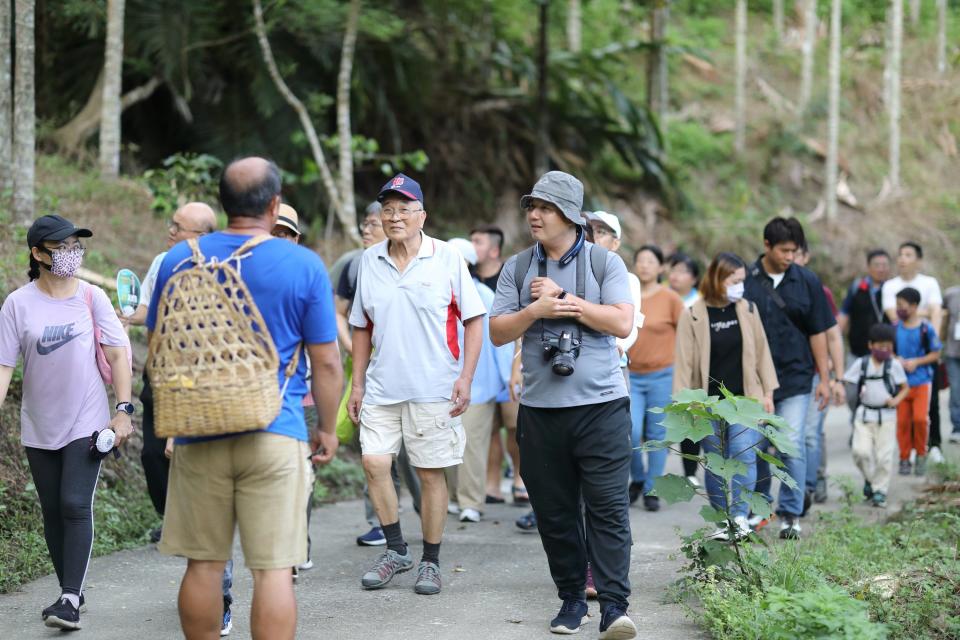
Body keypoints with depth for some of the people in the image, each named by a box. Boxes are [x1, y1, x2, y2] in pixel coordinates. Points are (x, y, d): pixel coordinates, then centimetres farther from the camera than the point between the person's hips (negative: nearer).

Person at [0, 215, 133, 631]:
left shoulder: (92, 297, -4)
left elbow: (118, 353, -1)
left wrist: (123, 410, -7)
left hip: (86, 422, -2)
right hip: (39, 426, 2)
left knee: (75, 505, -11)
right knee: (52, 511, 10)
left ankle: (70, 599, -10)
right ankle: (70, 592, 23)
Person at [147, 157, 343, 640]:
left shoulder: (178, 260, 4)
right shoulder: (303, 265, -4)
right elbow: (325, 361, -1)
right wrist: (327, 429, 12)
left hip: (198, 433, 3)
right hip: (276, 436, -3)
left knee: (203, 564, 11)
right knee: (274, 568, -2)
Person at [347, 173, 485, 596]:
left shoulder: (447, 259, -3)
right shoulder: (369, 261, 7)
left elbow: (473, 320, -2)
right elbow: (362, 327, 14)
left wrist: (465, 378, -10)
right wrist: (357, 384, 10)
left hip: (433, 388, -3)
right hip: (381, 387, 3)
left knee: (431, 473, 2)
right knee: (373, 463, -7)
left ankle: (430, 562, 15)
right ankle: (395, 550, 11)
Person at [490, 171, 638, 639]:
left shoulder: (605, 262, 3)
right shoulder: (517, 269, 10)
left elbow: (622, 323, -8)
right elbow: (497, 333, 5)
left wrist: (565, 298, -8)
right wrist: (537, 310, -11)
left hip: (601, 405, -3)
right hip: (540, 408, 3)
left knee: (607, 507, -8)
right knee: (554, 511, 7)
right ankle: (571, 598, 19)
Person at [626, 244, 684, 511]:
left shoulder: (670, 298, -2)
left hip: (662, 375, -2)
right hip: (631, 376, 2)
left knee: (657, 435, 2)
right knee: (630, 432, -10)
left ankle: (652, 490, 13)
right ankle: (637, 478, 15)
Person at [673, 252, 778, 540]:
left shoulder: (748, 310, 5)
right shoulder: (693, 316, -3)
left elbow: (761, 351, 10)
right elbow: (684, 361, -3)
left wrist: (767, 392, 7)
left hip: (744, 398, 1)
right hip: (708, 402, -1)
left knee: (744, 456, -12)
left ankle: (740, 516, -11)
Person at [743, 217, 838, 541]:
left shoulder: (807, 282, 2)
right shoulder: (746, 281, -2)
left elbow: (818, 333, 5)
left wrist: (825, 379, 2)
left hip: (795, 378, 0)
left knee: (792, 446, -6)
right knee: (755, 447, 8)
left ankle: (790, 514, 2)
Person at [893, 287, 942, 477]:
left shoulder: (926, 328, -7)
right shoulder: (895, 328, 1)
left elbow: (935, 354, -2)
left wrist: (916, 362, -13)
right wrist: (897, 360, -9)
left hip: (922, 381, -3)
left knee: (920, 418, -12)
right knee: (902, 421, 3)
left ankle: (921, 454, 8)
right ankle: (904, 458, 14)